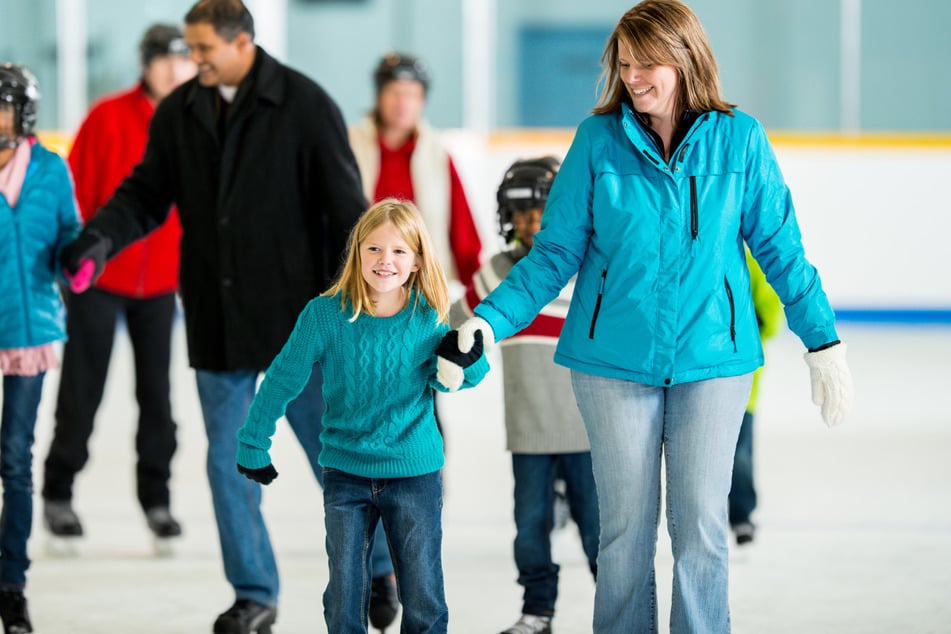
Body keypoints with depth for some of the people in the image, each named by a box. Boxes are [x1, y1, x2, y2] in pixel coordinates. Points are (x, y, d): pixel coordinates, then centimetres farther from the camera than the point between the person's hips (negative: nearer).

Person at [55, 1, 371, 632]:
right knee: (229, 459, 8)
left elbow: (345, 207, -8)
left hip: (294, 317, -4)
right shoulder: (179, 112, 4)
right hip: (217, 318, 4)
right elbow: (148, 191, 6)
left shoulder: (304, 105, -9)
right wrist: (103, 235, -14)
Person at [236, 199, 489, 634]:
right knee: (344, 598, 6)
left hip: (416, 473, 0)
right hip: (346, 474, 0)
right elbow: (283, 381, -1)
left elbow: (442, 382, 3)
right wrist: (253, 446, 3)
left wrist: (467, 360, -19)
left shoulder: (428, 317, -8)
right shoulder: (326, 315, -11)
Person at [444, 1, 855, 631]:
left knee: (701, 525, 2)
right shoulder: (599, 140, -1)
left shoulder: (739, 139, -1)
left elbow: (780, 247, 6)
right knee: (626, 525, 6)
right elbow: (556, 251, 1)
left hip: (711, 356, 0)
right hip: (615, 360, 0)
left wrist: (824, 341, 5)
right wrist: (492, 318, -10)